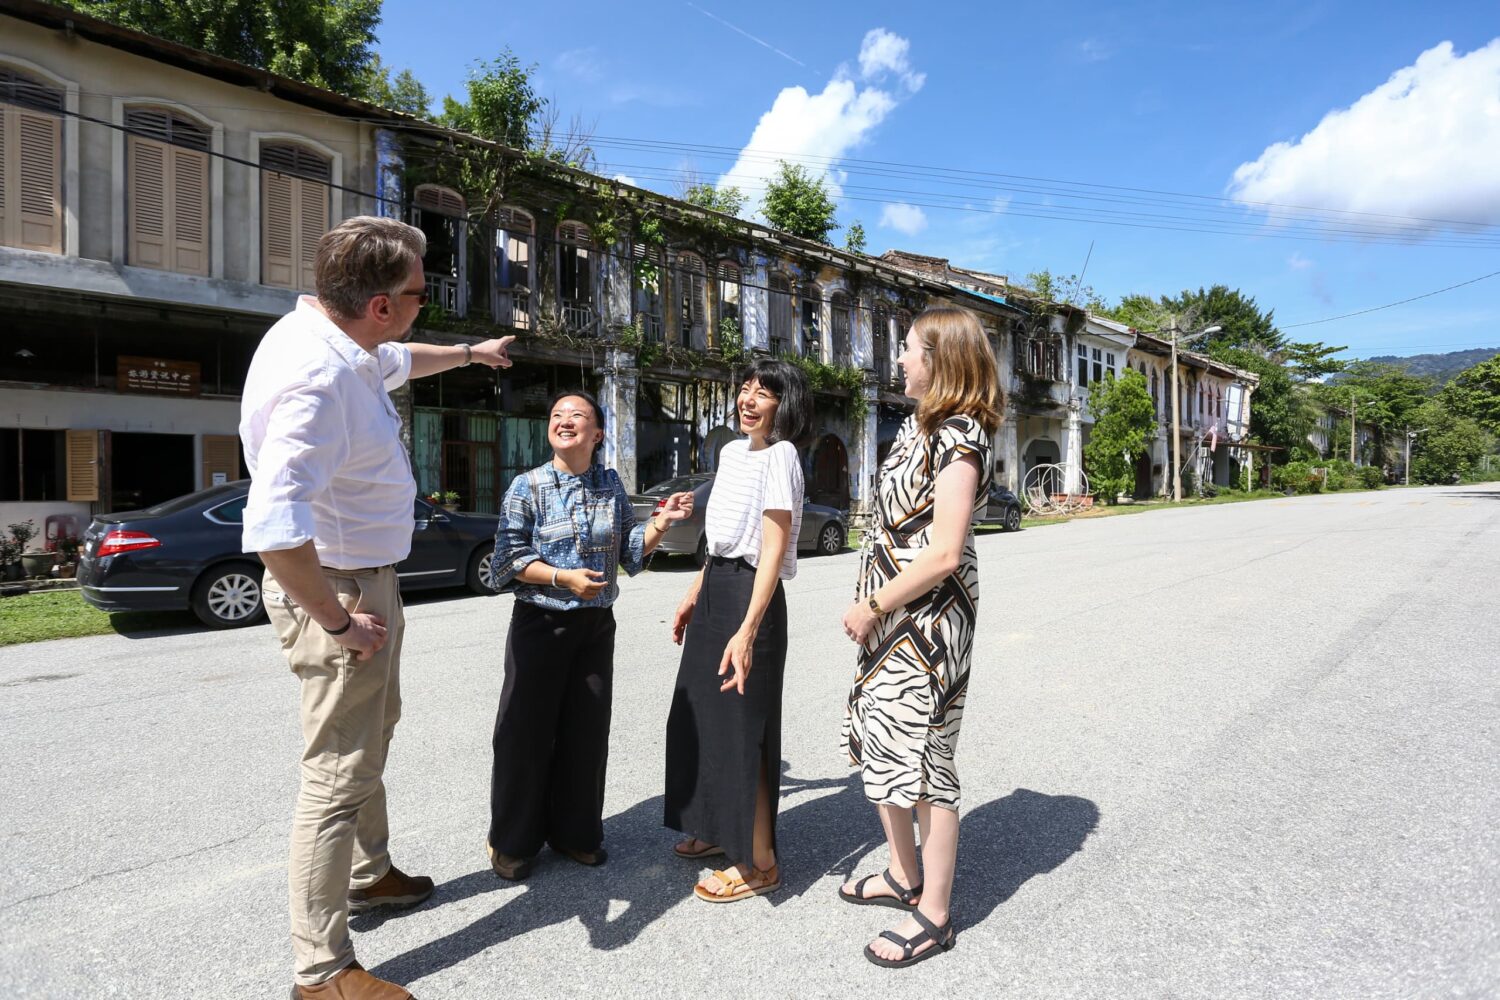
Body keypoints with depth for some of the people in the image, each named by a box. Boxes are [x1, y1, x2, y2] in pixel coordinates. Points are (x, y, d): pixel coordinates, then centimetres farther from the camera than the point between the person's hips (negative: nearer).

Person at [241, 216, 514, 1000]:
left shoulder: (337, 341, 2)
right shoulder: (317, 374, -30)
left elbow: (398, 361, 27)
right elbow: (273, 528, -39)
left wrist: (469, 353, 40)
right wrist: (336, 620, -27)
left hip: (363, 580, 11)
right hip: (336, 589, -11)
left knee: (370, 737, 26)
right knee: (341, 775, 2)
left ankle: (368, 874, 48)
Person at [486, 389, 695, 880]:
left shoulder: (612, 485, 5)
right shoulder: (528, 486, -5)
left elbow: (630, 553, 7)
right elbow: (509, 559, -9)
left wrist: (661, 522, -8)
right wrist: (564, 577, -21)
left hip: (597, 624, 3)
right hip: (540, 623, -3)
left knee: (587, 730, 11)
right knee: (527, 731, 4)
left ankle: (575, 830, 29)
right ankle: (514, 841, 22)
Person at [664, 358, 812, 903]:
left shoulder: (779, 456, -14)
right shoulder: (732, 451, 12)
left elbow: (774, 551, -21)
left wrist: (747, 631, -27)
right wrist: (694, 594, 19)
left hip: (749, 595, -9)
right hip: (715, 590, 9)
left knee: (743, 726, 0)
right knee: (703, 714, 18)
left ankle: (760, 862, 17)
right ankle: (722, 829, 38)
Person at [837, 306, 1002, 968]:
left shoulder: (959, 436, -16)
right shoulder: (918, 426, 12)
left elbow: (943, 553, -23)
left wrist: (873, 605, -15)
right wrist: (870, 606, 11)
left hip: (927, 621, -10)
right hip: (890, 616, 10)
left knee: (921, 760, 2)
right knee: (880, 745, 19)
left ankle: (933, 917, 21)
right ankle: (903, 877, 39)